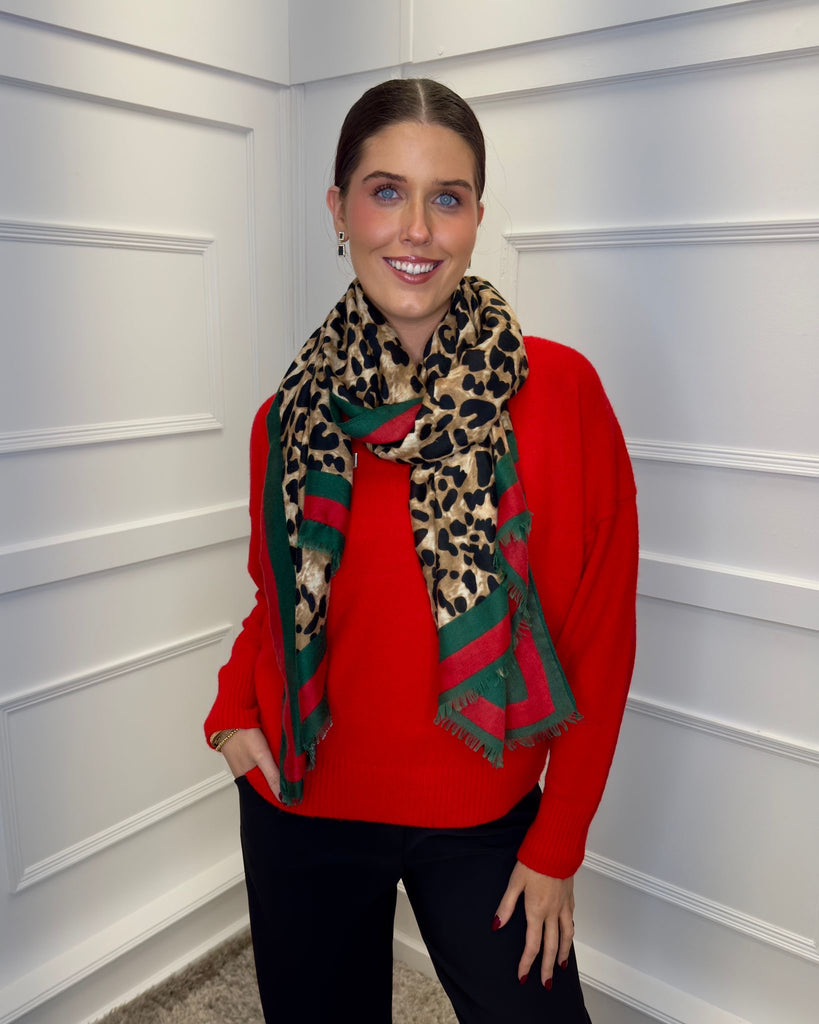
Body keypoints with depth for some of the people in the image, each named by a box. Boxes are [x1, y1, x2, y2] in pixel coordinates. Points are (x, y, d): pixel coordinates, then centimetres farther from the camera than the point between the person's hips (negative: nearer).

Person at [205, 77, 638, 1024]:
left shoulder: (559, 391, -13)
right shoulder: (294, 413, -4)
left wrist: (558, 842, -6)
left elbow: (601, 632, -8)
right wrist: (235, 708, -6)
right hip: (303, 812, 3)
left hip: (481, 821, -2)